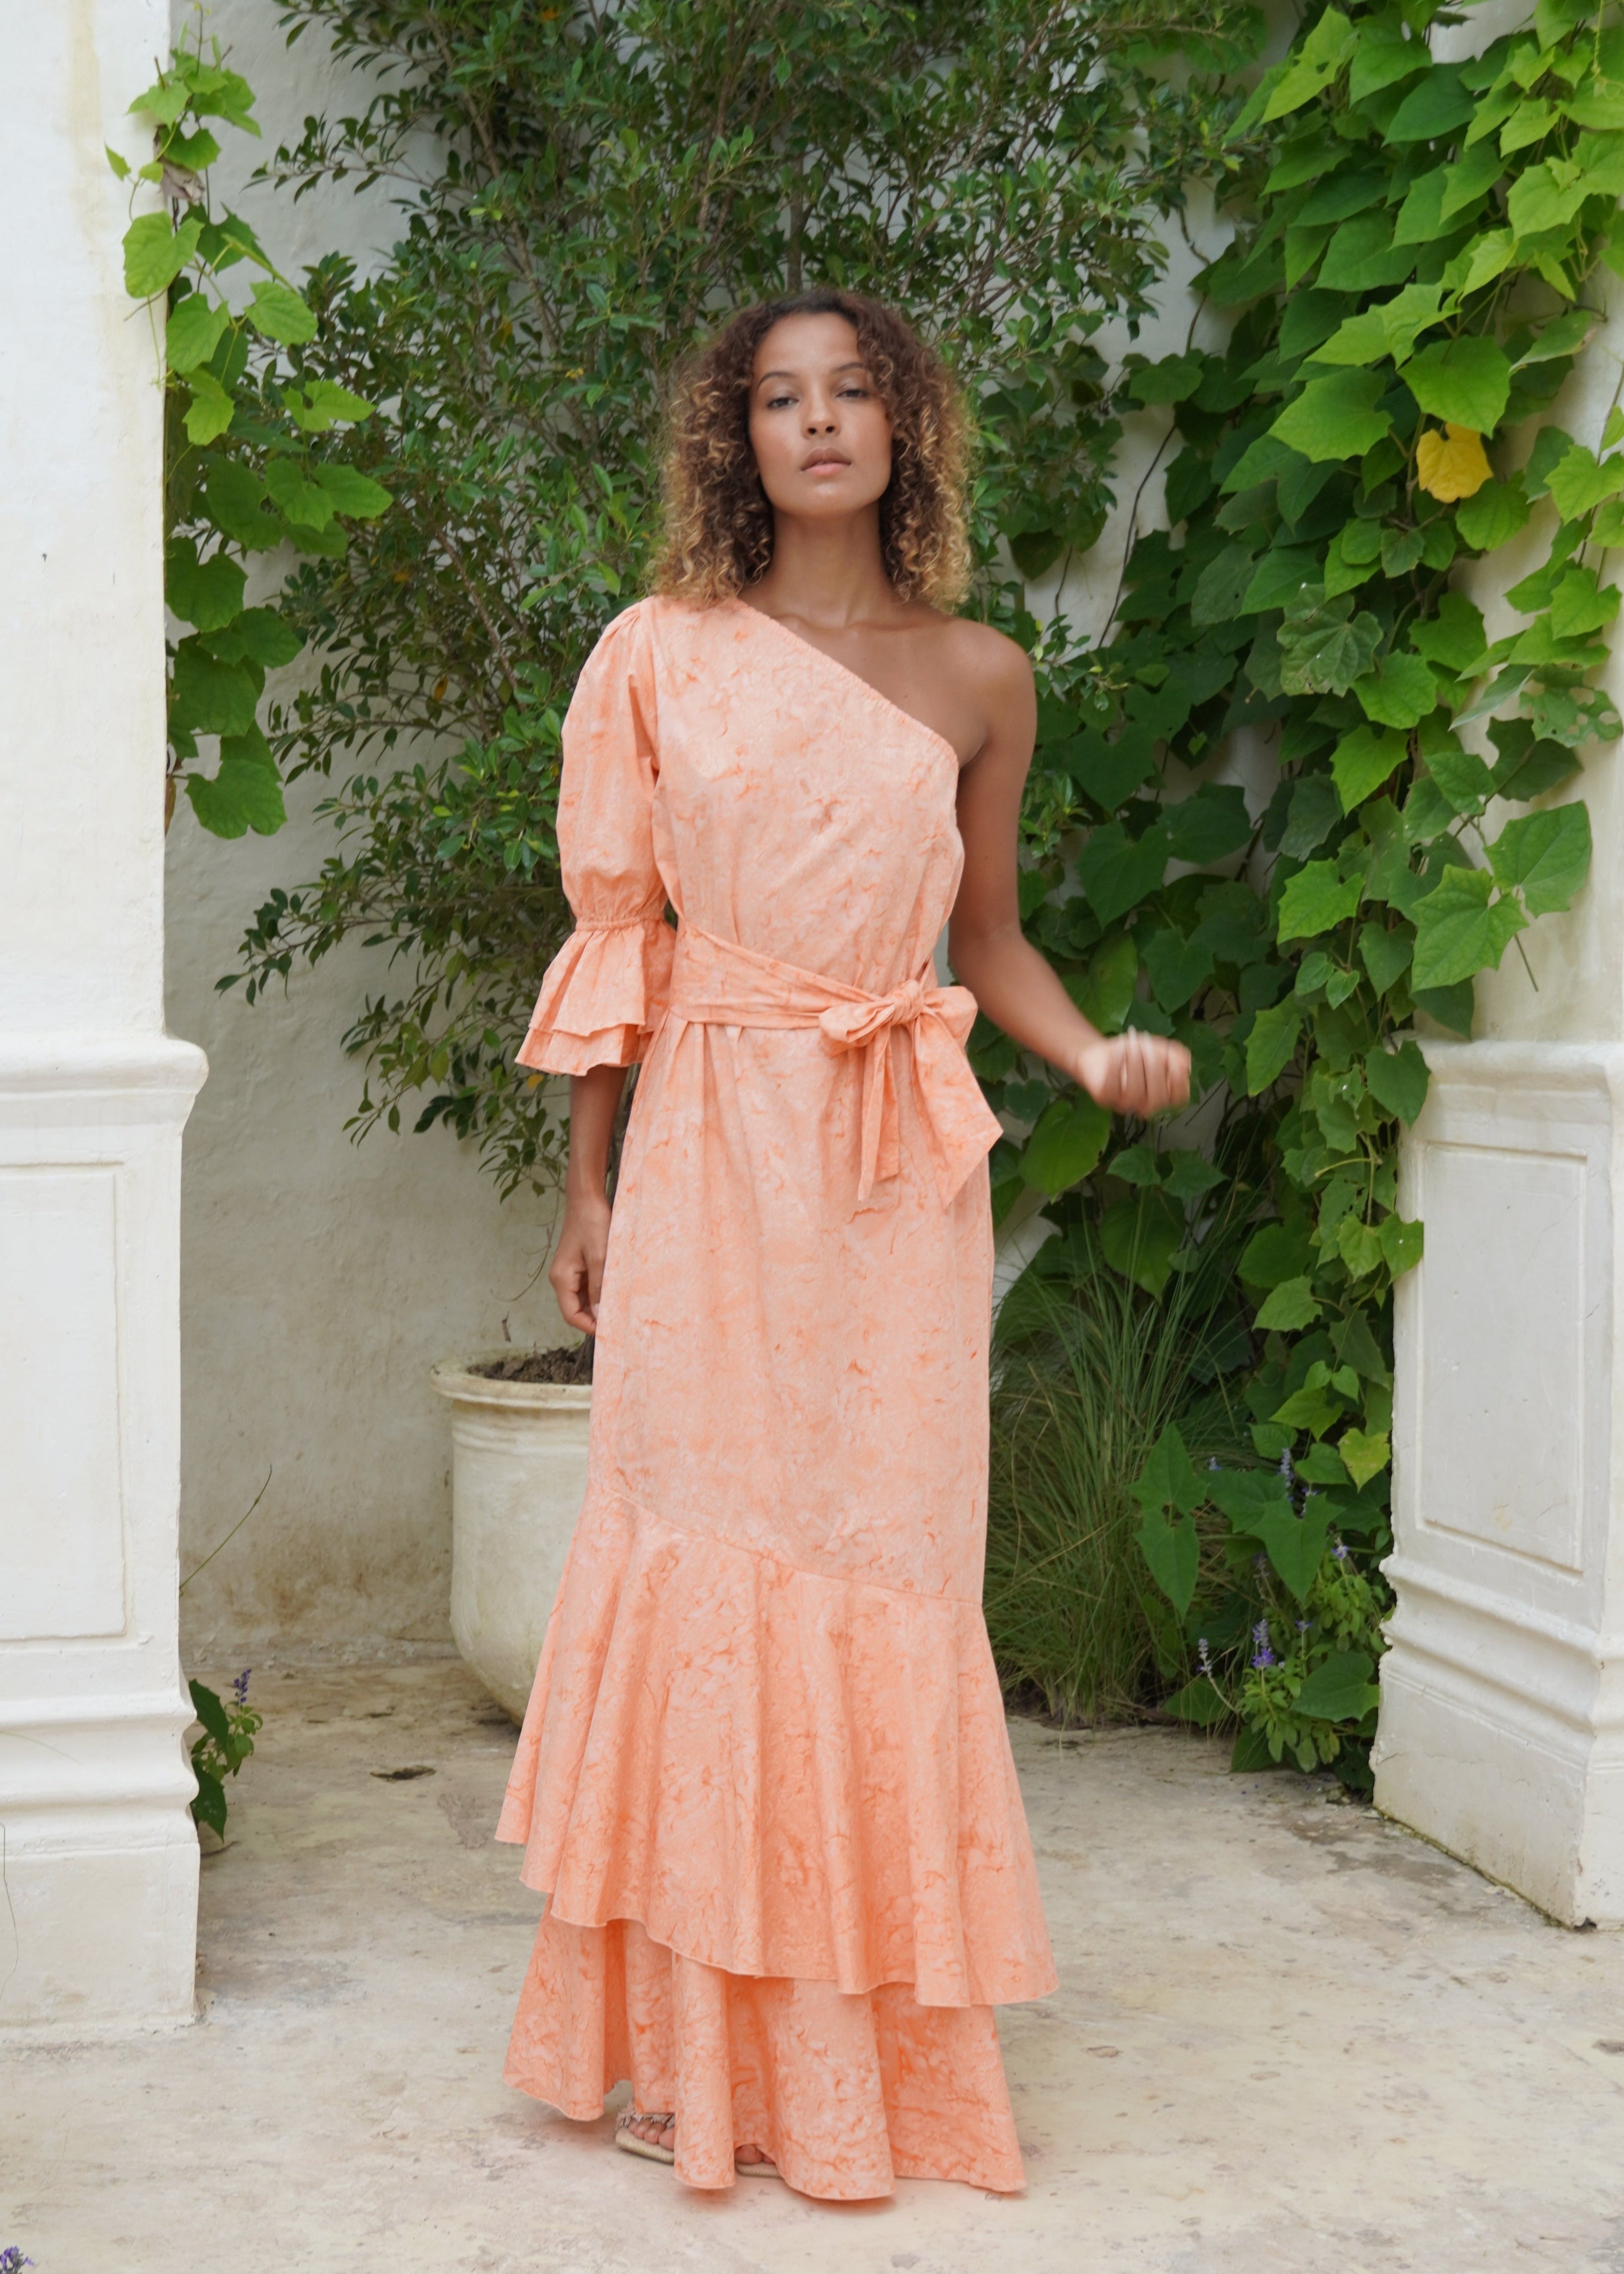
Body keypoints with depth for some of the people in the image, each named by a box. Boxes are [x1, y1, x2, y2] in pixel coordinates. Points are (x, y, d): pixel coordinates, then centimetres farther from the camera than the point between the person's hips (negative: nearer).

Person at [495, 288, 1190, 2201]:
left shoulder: (980, 679, 7)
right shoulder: (661, 656, 4)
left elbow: (987, 940, 14)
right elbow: (616, 937, 6)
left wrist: (1097, 1054, -5)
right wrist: (586, 1188, 4)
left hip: (899, 1175, 1)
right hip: (707, 1158, -1)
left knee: (881, 1563, 2)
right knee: (705, 1554, -1)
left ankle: (867, 2053, 13)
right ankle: (698, 2044, 10)